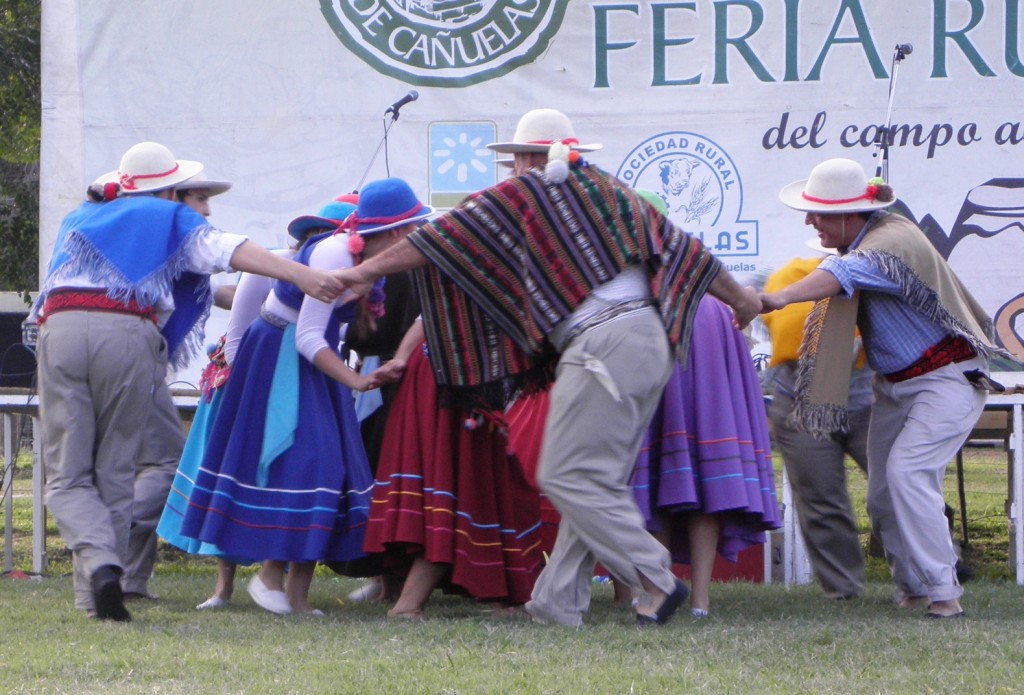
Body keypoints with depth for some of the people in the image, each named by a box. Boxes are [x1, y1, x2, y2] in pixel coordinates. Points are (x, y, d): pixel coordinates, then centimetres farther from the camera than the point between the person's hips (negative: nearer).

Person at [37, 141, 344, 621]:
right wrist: (300, 274, -6)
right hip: (129, 331, -2)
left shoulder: (78, 220, 34)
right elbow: (230, 251, 5)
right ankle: (95, 596, 4)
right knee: (114, 473, 8)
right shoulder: (171, 221, 21)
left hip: (60, 325, 2)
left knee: (67, 476, 3)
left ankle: (98, 562, -23)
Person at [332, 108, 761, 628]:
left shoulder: (524, 194, 3)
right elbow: (685, 250, 25)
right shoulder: (612, 192, 21)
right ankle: (558, 603, 10)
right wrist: (740, 299, 39)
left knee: (568, 476, -5)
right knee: (597, 478, 10)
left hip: (601, 345, -8)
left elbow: (445, 236, 5)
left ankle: (656, 581, -9)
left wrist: (367, 272, 11)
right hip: (654, 343, 8)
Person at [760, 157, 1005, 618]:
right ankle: (912, 591, 16)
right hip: (894, 385, 9)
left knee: (907, 473, -23)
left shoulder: (894, 239, -27)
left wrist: (782, 297, -60)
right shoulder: (860, 243, 3)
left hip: (946, 378, -9)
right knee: (882, 494, 4)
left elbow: (847, 273, -45)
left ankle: (942, 593, -20)